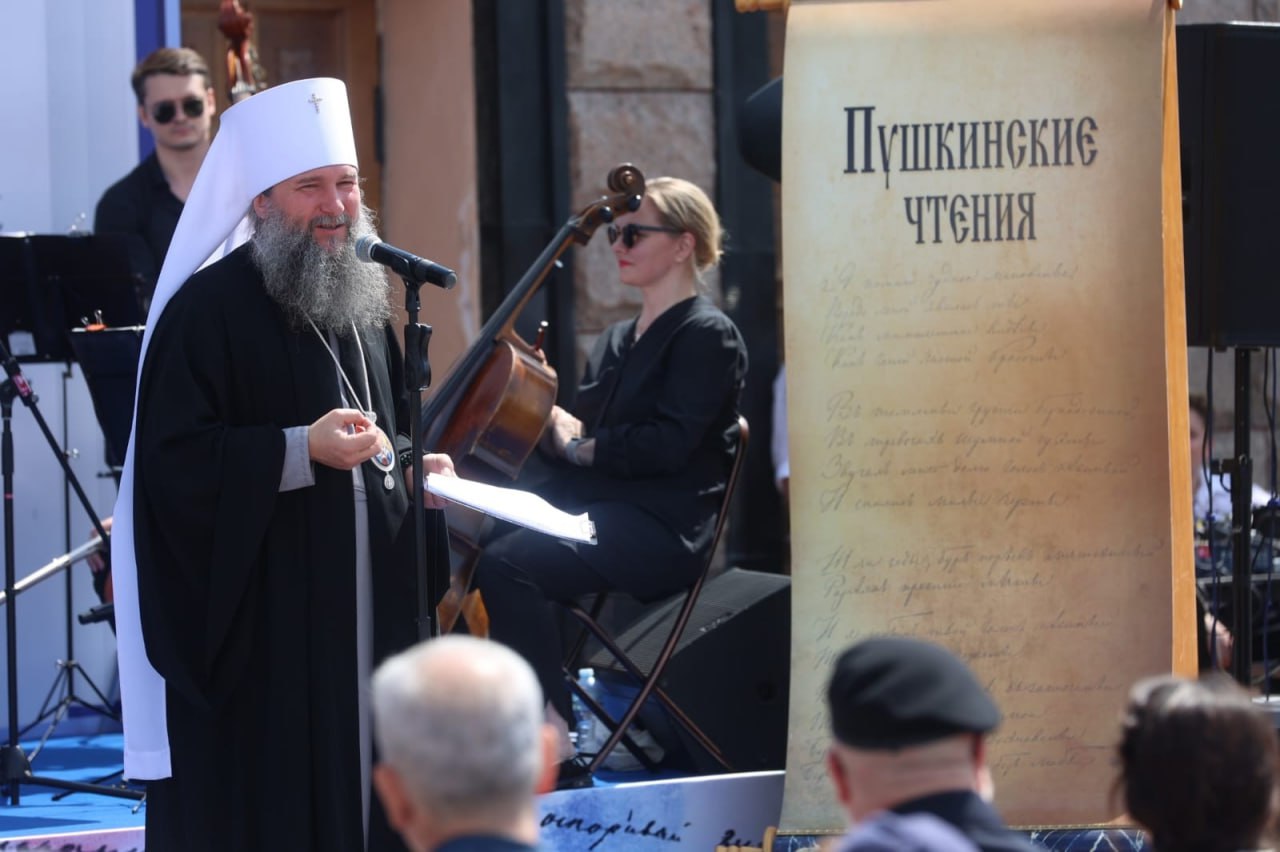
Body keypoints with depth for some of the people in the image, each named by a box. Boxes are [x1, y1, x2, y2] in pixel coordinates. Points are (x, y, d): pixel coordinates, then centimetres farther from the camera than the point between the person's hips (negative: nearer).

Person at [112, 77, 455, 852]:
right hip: (256, 628, -7)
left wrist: (417, 467, 6)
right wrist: (301, 450, -26)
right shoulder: (209, 309, -11)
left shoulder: (363, 304, 14)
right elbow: (173, 464, -17)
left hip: (367, 613, 7)